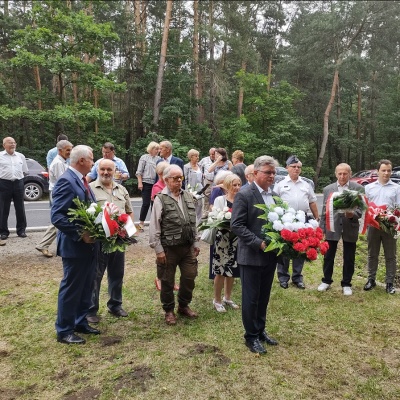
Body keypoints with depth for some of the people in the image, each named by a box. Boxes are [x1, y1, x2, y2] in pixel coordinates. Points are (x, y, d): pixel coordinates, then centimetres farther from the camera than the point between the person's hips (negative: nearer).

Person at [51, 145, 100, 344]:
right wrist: (80, 234, -25)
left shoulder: (82, 180, 10)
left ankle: (80, 322, 34)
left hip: (89, 244, 9)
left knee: (86, 287, 18)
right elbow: (57, 217, -24)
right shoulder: (66, 181, -19)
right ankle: (64, 331, 21)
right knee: (71, 289, 5)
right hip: (75, 246, -9)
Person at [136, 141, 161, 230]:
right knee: (146, 203, -5)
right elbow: (139, 172, -1)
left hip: (156, 184, 3)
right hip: (146, 183, -3)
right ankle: (141, 222, 7)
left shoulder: (158, 159, 9)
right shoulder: (144, 157, 2)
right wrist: (140, 183, -8)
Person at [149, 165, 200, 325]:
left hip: (187, 246, 5)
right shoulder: (160, 199, -9)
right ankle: (169, 310, 28)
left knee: (190, 277, 11)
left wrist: (195, 243, 13)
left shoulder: (187, 196, 9)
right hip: (169, 248, -5)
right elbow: (154, 227, -10)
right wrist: (158, 249, -13)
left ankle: (184, 306, 34)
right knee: (167, 281, 8)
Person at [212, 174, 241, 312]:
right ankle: (217, 300, 19)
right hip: (223, 238, -4)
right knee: (221, 271, 2)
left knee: (232, 270, 13)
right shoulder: (220, 200, -5)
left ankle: (227, 297, 31)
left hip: (237, 239, 4)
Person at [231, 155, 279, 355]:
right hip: (251, 256, -6)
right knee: (251, 298, 7)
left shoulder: (274, 195, 9)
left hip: (270, 255, 7)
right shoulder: (244, 195, -13)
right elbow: (237, 225, -17)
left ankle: (260, 330, 35)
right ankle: (251, 336, 23)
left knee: (264, 297, 18)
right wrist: (258, 243, -21)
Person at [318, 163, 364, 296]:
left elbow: (360, 209, -5)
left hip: (350, 228, -1)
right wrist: (322, 229, 2)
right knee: (328, 256, 11)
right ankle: (326, 281, 29)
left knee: (349, 258, 9)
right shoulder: (328, 189, 3)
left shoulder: (358, 188, -3)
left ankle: (346, 284, 26)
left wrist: (352, 214, -27)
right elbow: (324, 210, 5)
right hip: (332, 227, 1)